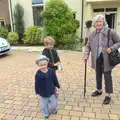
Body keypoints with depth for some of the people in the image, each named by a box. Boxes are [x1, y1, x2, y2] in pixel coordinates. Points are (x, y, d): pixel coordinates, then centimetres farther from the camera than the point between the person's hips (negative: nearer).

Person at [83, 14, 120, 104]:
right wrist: (86, 56, -6)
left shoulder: (110, 32, -9)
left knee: (107, 76, 3)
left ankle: (108, 95, 16)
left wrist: (112, 48, -18)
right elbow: (88, 46, 7)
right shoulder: (92, 34, 3)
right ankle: (99, 90, 39)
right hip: (97, 58, 5)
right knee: (98, 74, 19)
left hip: (107, 58, -4)